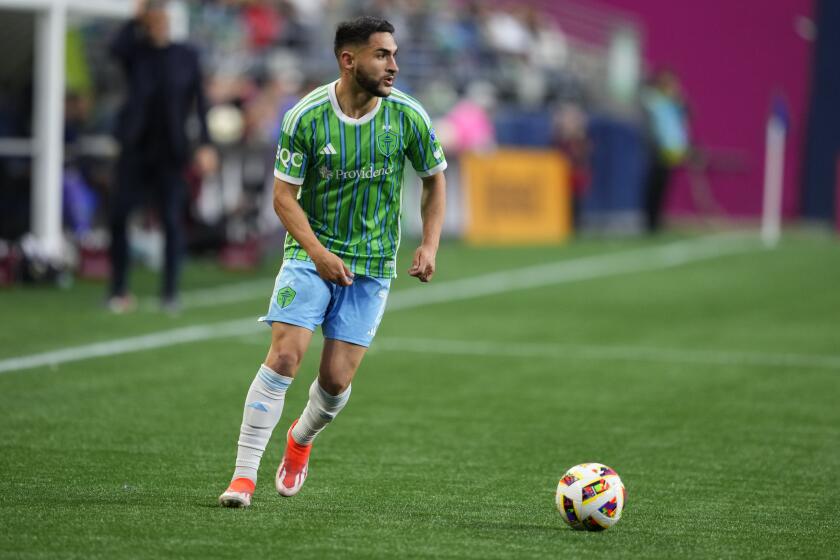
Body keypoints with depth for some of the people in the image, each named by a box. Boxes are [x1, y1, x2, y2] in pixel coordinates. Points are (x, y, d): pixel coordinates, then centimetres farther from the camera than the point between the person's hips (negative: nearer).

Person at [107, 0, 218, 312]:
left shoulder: (186, 57, 2)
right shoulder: (136, 53, 3)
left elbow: (200, 102, 2)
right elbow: (116, 49, -21)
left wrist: (205, 145, -6)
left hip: (170, 152, -1)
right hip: (136, 149, 1)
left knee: (172, 221, -4)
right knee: (118, 217, -2)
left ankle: (170, 292, 5)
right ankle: (118, 290, 8)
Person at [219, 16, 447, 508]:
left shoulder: (408, 116, -7)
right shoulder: (306, 117, -13)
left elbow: (435, 180, 8)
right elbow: (284, 196, -8)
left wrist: (430, 246, -4)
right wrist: (318, 253, -22)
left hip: (372, 264, 2)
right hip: (311, 252, -1)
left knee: (337, 381, -3)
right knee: (285, 356, -17)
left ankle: (302, 439, 31)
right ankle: (245, 474, -9)